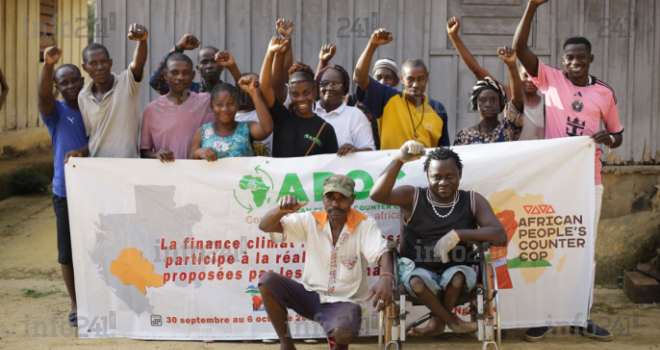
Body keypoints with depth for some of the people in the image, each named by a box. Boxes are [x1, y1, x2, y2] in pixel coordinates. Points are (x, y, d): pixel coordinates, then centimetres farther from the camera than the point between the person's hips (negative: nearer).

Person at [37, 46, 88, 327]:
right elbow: (43, 95, -23)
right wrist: (48, 65, -39)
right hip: (67, 191, -1)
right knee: (69, 251, 4)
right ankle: (76, 304, 17)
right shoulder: (56, 112, -1)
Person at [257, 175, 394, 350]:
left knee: (343, 334, -35)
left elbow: (382, 253, -24)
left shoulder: (365, 224, -9)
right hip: (311, 295, 3)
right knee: (267, 280, -19)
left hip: (344, 302, -3)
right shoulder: (311, 221, -3)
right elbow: (265, 226, -10)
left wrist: (386, 278, -48)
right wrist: (281, 210, -34)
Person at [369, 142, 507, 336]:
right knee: (416, 281, -34)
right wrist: (400, 160, -25)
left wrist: (457, 234, -21)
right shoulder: (412, 197, 2)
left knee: (457, 276, -33)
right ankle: (452, 321, -8)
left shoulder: (472, 201, 4)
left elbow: (500, 236, -8)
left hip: (457, 269, 1)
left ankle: (437, 322, -3)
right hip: (419, 269, -1)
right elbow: (377, 195, -16)